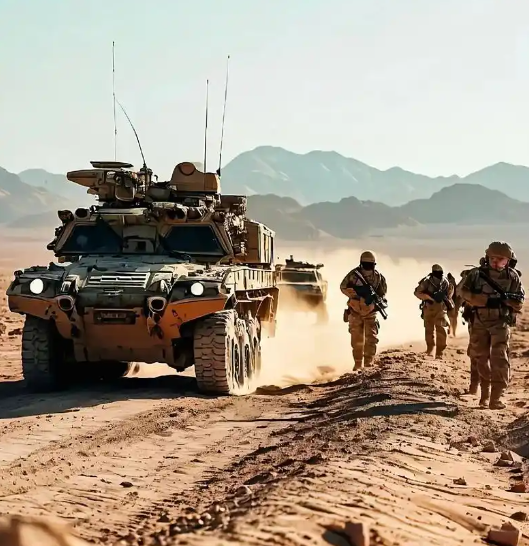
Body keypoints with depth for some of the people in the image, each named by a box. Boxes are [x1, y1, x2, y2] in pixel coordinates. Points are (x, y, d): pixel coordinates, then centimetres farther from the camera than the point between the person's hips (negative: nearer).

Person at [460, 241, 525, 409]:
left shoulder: (513, 276, -2)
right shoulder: (476, 274, -3)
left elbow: (520, 301, 2)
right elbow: (465, 292, -8)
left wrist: (507, 299, -19)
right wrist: (487, 300, -20)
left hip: (501, 322, -2)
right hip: (480, 322, 2)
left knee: (499, 358, -13)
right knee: (481, 357, 11)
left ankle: (496, 398, -15)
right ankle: (485, 393, 28)